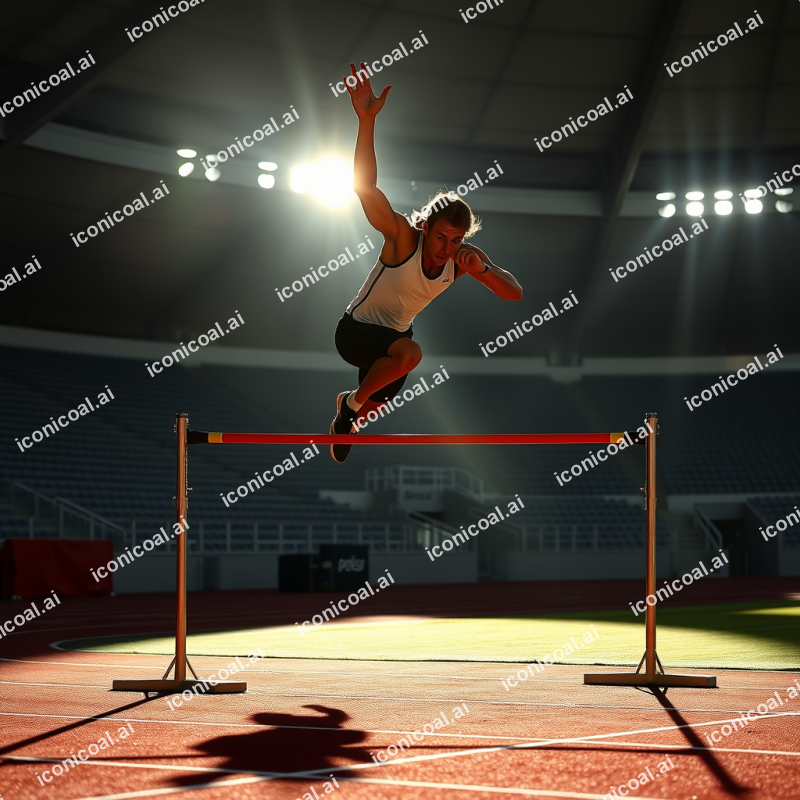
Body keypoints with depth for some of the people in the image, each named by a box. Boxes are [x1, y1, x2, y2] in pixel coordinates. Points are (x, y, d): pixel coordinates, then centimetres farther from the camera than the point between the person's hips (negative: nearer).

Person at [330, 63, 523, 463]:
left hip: (395, 334, 7)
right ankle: (352, 400, -10)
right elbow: (365, 185, -46)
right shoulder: (403, 236, -31)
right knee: (410, 352, -37)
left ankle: (344, 419, 63)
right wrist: (367, 119, -59)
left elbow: (514, 294, -16)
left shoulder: (465, 257, -15)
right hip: (356, 328, -6)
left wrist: (482, 269, -37)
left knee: (372, 409, 26)